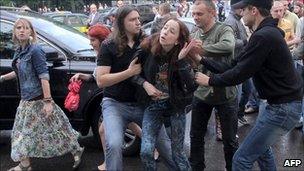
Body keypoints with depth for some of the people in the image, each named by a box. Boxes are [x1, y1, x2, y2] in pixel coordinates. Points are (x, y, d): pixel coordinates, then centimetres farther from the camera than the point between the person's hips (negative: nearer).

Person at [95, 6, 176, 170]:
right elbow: (101, 81, -11)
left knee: (164, 142, 3)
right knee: (114, 145, -22)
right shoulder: (109, 46, -6)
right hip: (115, 103, -2)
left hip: (142, 103, 3)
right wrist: (130, 72, -19)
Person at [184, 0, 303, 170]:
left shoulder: (263, 36, -22)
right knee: (261, 146, 30)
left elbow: (240, 74, -20)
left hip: (282, 108, -11)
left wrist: (210, 80, -5)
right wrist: (202, 60, 10)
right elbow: (236, 66, 10)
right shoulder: (268, 33, 11)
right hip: (281, 103, 11)